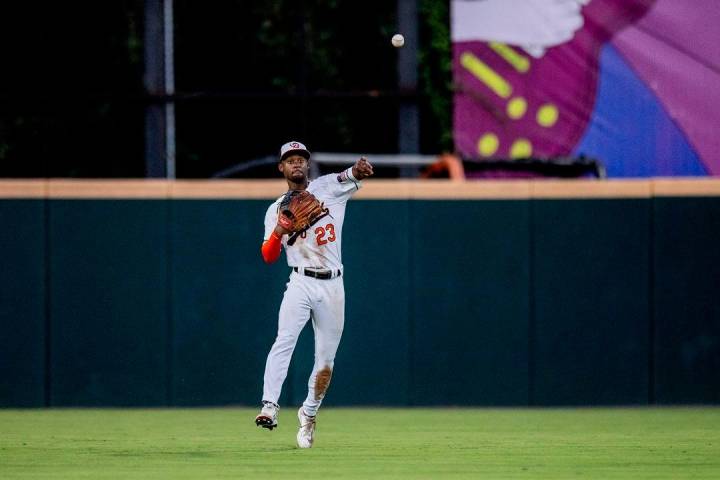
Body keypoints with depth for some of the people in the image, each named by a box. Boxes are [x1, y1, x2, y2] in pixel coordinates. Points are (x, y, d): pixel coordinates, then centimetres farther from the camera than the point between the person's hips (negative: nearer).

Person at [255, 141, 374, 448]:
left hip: (332, 287, 2)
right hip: (301, 282, -1)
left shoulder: (329, 187, 6)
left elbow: (354, 175, -12)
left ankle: (309, 414, 23)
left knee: (326, 359, 5)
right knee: (284, 341, -23)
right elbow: (268, 257, -2)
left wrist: (360, 168, -37)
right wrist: (279, 232, -23)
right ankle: (270, 407, -35)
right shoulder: (277, 210, 6)